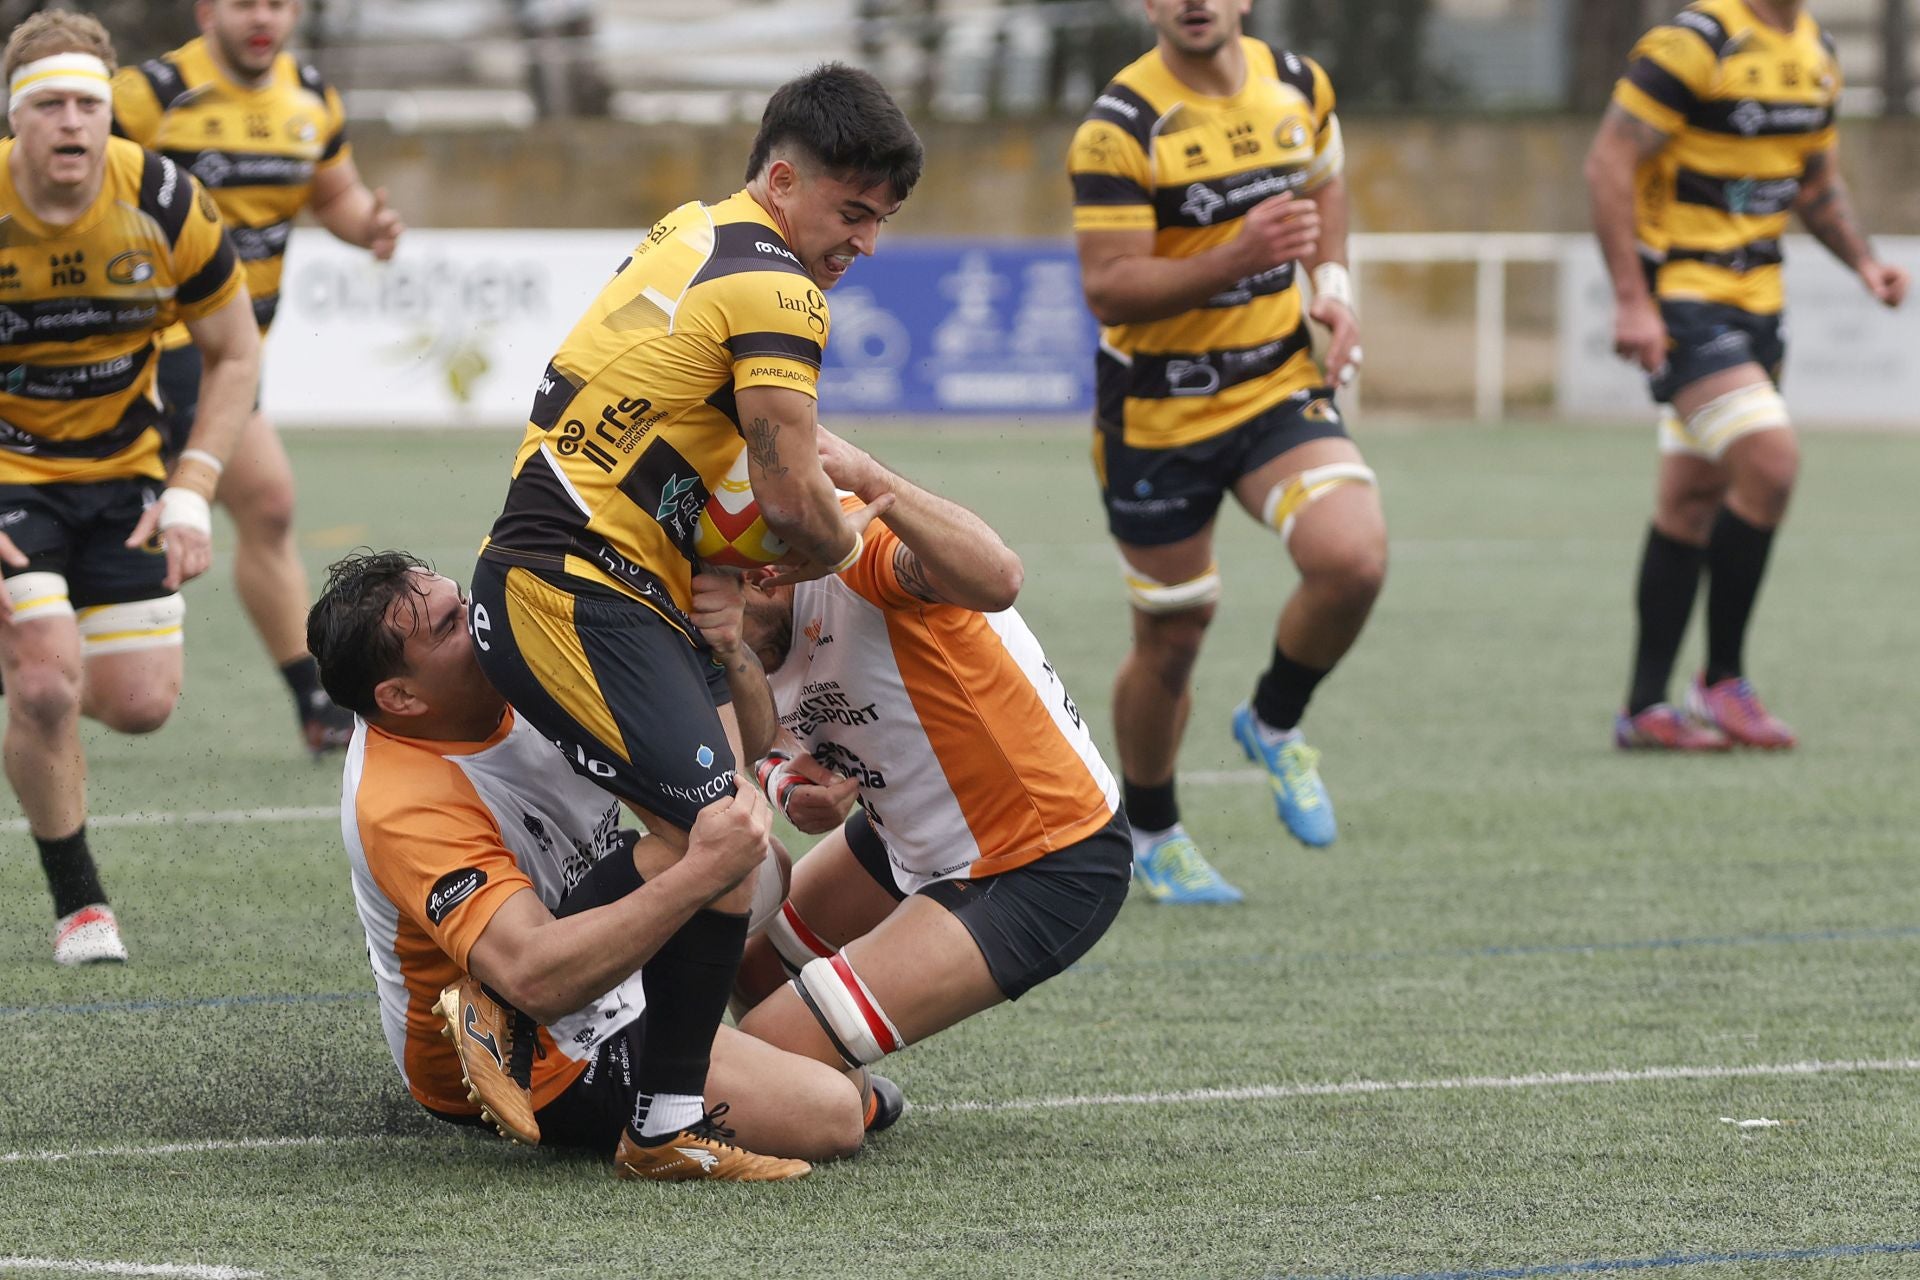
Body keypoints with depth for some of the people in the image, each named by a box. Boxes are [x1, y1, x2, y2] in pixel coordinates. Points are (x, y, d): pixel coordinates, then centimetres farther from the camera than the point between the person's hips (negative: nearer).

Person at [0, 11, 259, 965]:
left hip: (123, 469, 3)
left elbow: (234, 355, -2)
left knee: (142, 704, -2)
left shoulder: (167, 205, -15)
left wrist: (190, 495, -11)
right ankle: (78, 903, 3)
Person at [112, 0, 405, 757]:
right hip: (166, 334, -7)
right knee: (266, 502, -13)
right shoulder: (155, 93, -13)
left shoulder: (311, 102, 8)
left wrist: (370, 224, -2)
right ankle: (317, 707, -5)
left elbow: (335, 195, 21)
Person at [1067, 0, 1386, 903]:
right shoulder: (1120, 125, -18)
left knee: (1353, 558, -21)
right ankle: (1148, 833, 31)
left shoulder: (1299, 87, 0)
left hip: (1278, 387, 4)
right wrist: (1234, 260, -34)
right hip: (1157, 413, -4)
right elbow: (1107, 288, -22)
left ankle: (1273, 725, 8)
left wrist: (1331, 287, 4)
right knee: (1170, 643, 5)